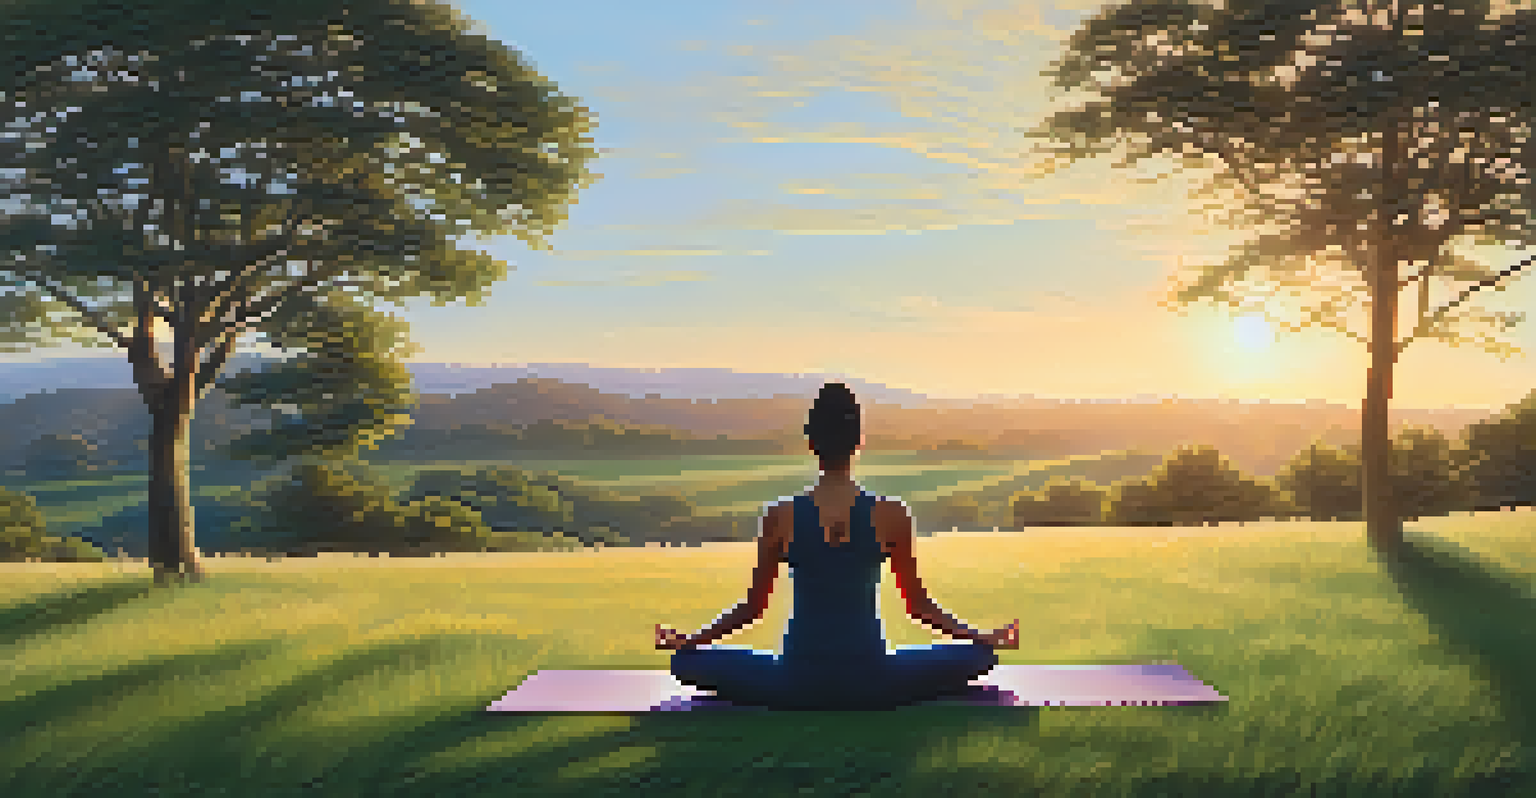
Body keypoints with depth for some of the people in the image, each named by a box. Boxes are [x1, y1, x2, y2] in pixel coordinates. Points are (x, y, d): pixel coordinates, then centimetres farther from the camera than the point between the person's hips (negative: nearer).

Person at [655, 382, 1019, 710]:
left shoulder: (780, 517, -6)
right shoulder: (891, 515, -7)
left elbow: (753, 607, 2)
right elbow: (917, 604, 1)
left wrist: (688, 642, 18)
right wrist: (985, 639, 16)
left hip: (797, 684, 0)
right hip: (871, 684, 0)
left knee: (688, 661, 19)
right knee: (977, 654, 20)